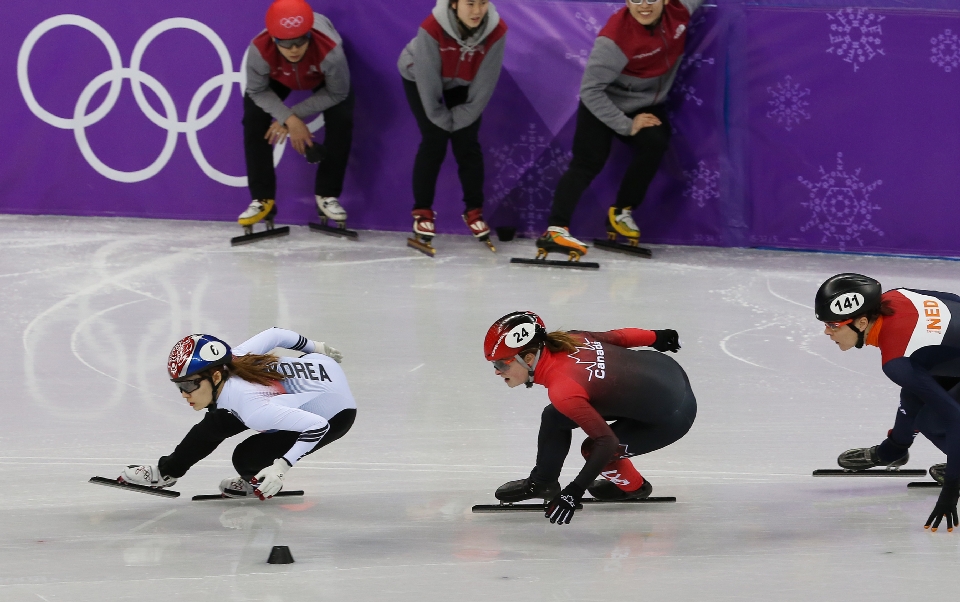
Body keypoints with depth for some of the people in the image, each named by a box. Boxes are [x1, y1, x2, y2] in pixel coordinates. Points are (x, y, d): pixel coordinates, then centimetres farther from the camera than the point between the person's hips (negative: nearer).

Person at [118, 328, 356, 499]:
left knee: (246, 459, -14)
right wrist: (316, 348, 16)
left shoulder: (252, 409, -38)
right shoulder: (232, 360, -18)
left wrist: (281, 467, -34)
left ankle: (255, 483, 19)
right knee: (218, 423, 4)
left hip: (335, 416, -8)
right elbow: (275, 335, -3)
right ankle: (167, 471, 23)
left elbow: (317, 426, -38)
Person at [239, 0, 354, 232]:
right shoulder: (260, 50, -43)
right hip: (277, 76, 1)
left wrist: (294, 114, -28)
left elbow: (337, 94, -27)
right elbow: (257, 90, -23)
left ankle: (327, 195, -1)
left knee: (342, 121, -19)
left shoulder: (330, 51, -46)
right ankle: (262, 199, -2)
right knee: (254, 121, -14)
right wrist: (289, 119, -35)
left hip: (321, 76, -1)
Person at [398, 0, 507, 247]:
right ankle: (422, 212, 0)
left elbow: (485, 83, -20)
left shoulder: (497, 31, -30)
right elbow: (428, 81, -28)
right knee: (434, 140, -11)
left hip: (463, 85, 3)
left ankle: (474, 212, 11)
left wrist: (459, 119, -16)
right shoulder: (432, 29, -39)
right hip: (420, 78, -3)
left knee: (467, 143, -3)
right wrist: (442, 120, -19)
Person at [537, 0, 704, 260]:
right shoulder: (616, 37, -33)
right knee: (589, 162, -17)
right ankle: (556, 229, -26)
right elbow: (590, 90, -28)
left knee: (654, 144, -20)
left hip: (646, 105, 5)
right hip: (602, 103, -5)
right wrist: (626, 125, -24)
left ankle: (621, 213, -4)